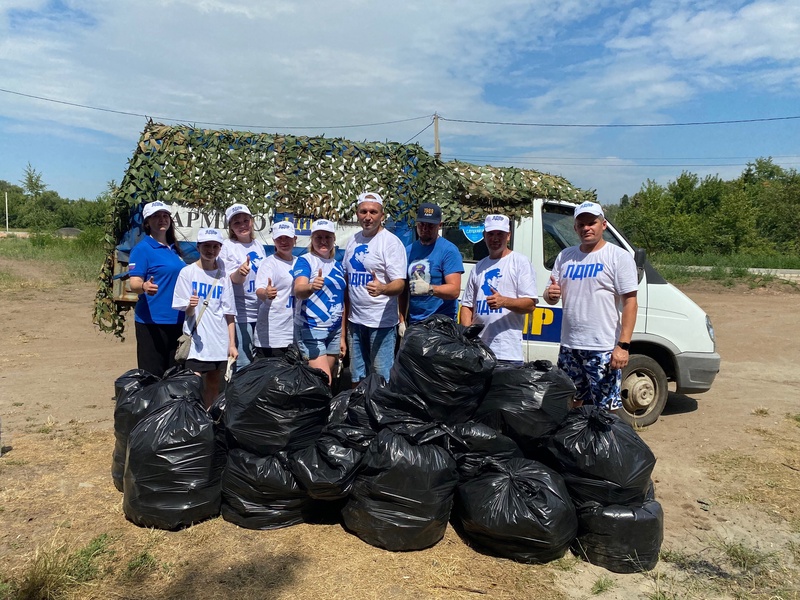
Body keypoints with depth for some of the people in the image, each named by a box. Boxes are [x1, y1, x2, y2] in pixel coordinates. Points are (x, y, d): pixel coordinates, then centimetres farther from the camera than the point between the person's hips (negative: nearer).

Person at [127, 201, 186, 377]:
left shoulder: (174, 249, 15)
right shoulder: (142, 248, -5)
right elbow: (134, 283, -14)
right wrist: (144, 287, -35)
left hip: (177, 320, 7)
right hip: (152, 321, -7)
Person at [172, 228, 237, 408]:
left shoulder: (223, 275, 6)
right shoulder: (188, 272, 0)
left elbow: (229, 314, 6)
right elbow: (187, 312, -3)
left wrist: (232, 344, 2)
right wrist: (190, 306, -26)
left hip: (219, 342, 3)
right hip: (196, 340, -3)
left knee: (214, 387, 10)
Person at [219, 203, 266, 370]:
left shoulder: (258, 245, 10)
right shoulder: (228, 247, -6)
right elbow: (233, 280, -16)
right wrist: (240, 272, -36)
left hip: (261, 311, 6)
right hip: (241, 314, -6)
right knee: (243, 365, -7)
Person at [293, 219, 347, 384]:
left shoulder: (338, 266, 12)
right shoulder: (305, 261, -6)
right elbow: (298, 291, -25)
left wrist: (342, 336, 15)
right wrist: (311, 287, -47)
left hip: (334, 330, 6)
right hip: (310, 329, -6)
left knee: (326, 380, 10)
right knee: (324, 381, -12)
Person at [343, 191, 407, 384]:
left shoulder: (391, 242, -10)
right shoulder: (353, 241, 11)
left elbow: (400, 284, -18)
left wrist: (382, 289, -39)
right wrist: (344, 315, 10)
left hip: (381, 322, -7)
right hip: (355, 321, 7)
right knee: (357, 378, 16)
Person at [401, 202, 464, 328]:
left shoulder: (449, 250, -5)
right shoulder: (409, 250, 12)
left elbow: (455, 290, -14)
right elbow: (403, 290, 14)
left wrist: (429, 289, -30)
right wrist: (402, 321, 7)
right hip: (413, 323, 5)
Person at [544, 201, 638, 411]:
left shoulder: (619, 257, -3)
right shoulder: (564, 256, 12)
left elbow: (630, 304, -9)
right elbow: (551, 297, 15)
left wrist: (623, 345, -17)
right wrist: (550, 294, -11)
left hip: (603, 350, -5)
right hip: (569, 347, 5)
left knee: (605, 410, 0)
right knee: (570, 404, 16)